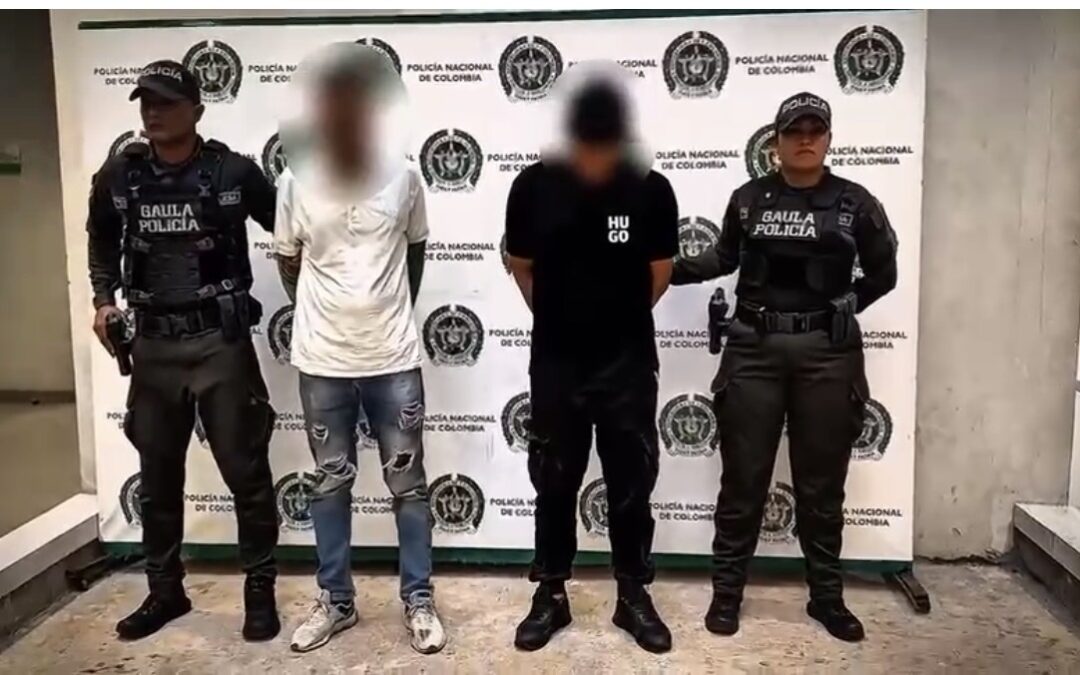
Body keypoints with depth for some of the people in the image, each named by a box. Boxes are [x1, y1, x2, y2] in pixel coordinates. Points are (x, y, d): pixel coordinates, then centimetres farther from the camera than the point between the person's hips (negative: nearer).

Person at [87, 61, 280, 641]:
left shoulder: (233, 172, -7)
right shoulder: (118, 176, 2)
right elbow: (103, 241, 21)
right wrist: (104, 298, 9)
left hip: (221, 341, -3)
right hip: (153, 344, 4)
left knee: (246, 471, 3)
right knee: (158, 475, 14)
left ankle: (260, 589, 19)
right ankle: (165, 590, 31)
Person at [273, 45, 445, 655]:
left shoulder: (403, 177, -5)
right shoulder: (297, 182, -5)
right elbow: (289, 260, 9)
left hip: (394, 359, -1)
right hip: (322, 361, 1)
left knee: (408, 482, 7)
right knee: (331, 482, 12)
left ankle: (419, 601, 23)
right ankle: (336, 601, 28)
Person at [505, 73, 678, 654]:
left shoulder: (651, 190, -10)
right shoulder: (534, 186, -9)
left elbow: (660, 273, 4)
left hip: (629, 363, 0)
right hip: (555, 362, 1)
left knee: (631, 485, 9)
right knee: (554, 484, 11)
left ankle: (634, 596, 26)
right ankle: (551, 595, 26)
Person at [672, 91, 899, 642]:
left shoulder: (854, 203, 1)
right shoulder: (748, 199, 4)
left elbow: (883, 274, 12)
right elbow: (726, 256, 20)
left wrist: (839, 309, 5)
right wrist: (675, 270, 9)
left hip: (827, 353, 0)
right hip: (753, 348, 1)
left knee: (821, 482, 9)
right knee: (743, 478, 5)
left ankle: (826, 595, 25)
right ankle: (726, 591, 19)